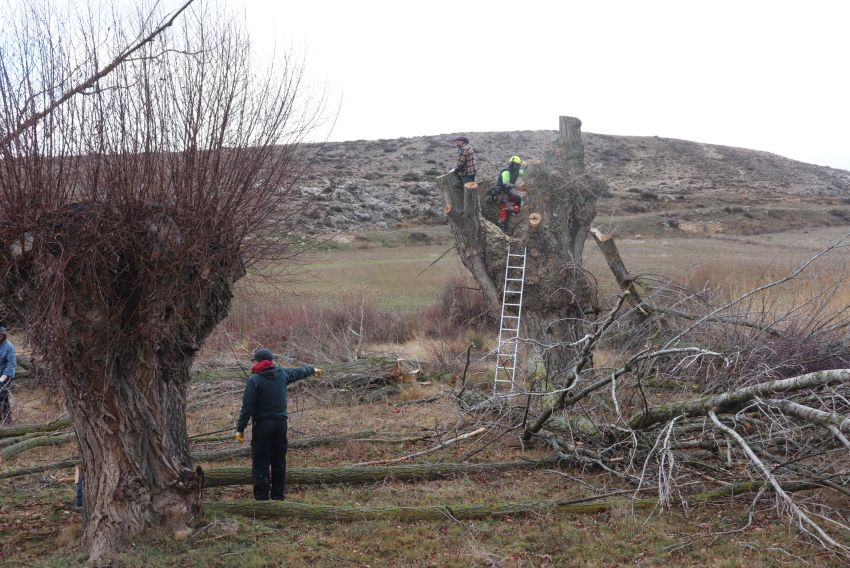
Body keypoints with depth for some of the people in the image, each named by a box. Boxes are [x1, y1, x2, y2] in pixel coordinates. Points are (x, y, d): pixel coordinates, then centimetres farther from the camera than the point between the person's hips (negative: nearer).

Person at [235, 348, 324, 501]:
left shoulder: (254, 379, -8)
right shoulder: (282, 374, 5)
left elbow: (247, 407, -13)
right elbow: (299, 372, 26)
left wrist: (240, 429, -8)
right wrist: (313, 370, 46)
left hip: (262, 425, -5)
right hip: (281, 424, 5)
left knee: (260, 463, -2)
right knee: (279, 462, 13)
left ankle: (262, 498, -4)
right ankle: (278, 496, 18)